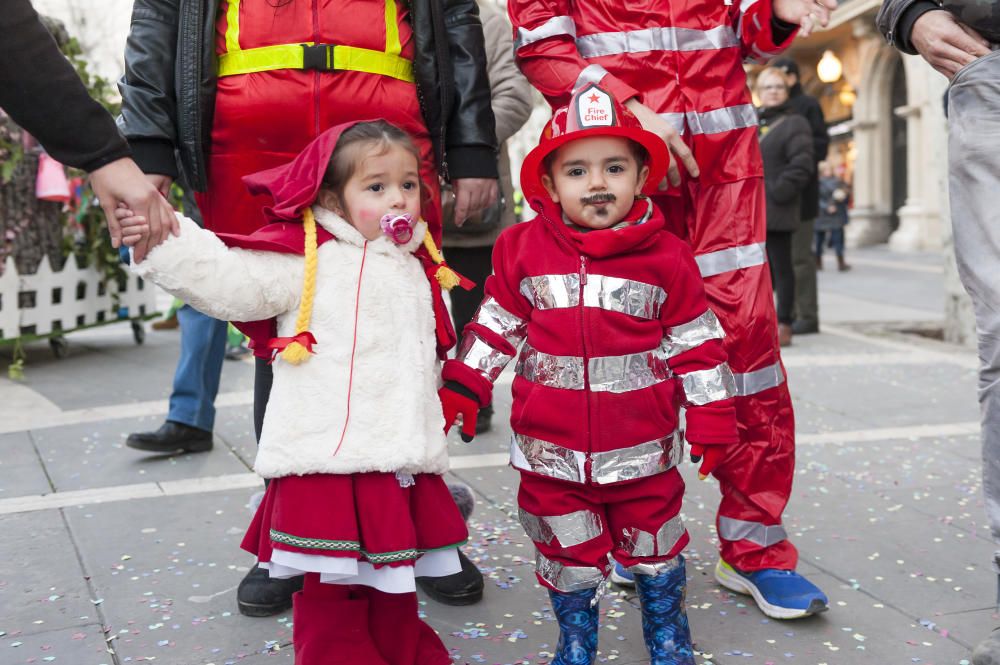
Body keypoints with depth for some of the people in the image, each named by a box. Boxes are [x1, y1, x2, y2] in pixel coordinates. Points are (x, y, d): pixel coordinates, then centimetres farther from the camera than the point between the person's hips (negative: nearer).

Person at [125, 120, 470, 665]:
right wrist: (160, 236, -28)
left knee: (393, 600, 18)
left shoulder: (415, 269, 19)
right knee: (334, 609, -4)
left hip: (402, 471, 7)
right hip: (330, 470, -6)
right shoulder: (308, 260, -4)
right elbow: (225, 280, -15)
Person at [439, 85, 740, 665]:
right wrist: (462, 390, 4)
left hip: (641, 447, 0)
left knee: (652, 545, 17)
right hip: (551, 449, 1)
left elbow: (696, 345, 0)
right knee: (568, 552, 15)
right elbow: (497, 326, 6)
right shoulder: (523, 250, -2)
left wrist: (712, 419, 0)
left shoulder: (666, 258, -4)